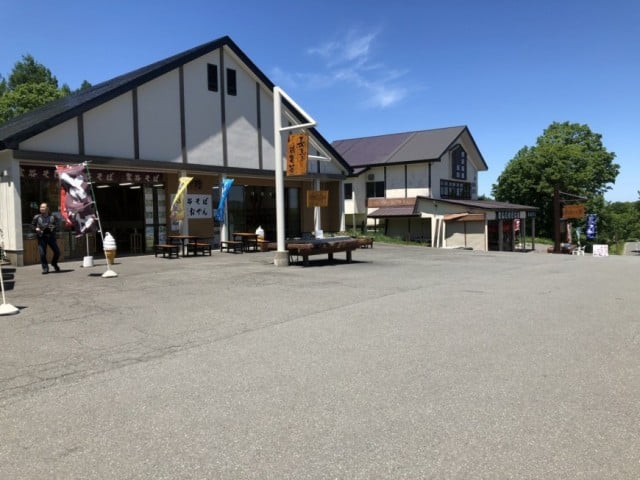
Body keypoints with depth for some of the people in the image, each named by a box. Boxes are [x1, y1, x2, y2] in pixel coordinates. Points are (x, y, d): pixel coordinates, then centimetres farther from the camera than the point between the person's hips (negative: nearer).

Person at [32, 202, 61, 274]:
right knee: (42, 254, -7)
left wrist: (53, 227, -18)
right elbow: (32, 225, 10)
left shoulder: (52, 217, 4)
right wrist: (36, 228, -10)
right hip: (41, 237, -1)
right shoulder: (37, 217, 3)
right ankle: (45, 268, 5)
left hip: (51, 236, 1)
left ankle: (54, 263, 30)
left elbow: (57, 225, 3)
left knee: (57, 252, 2)